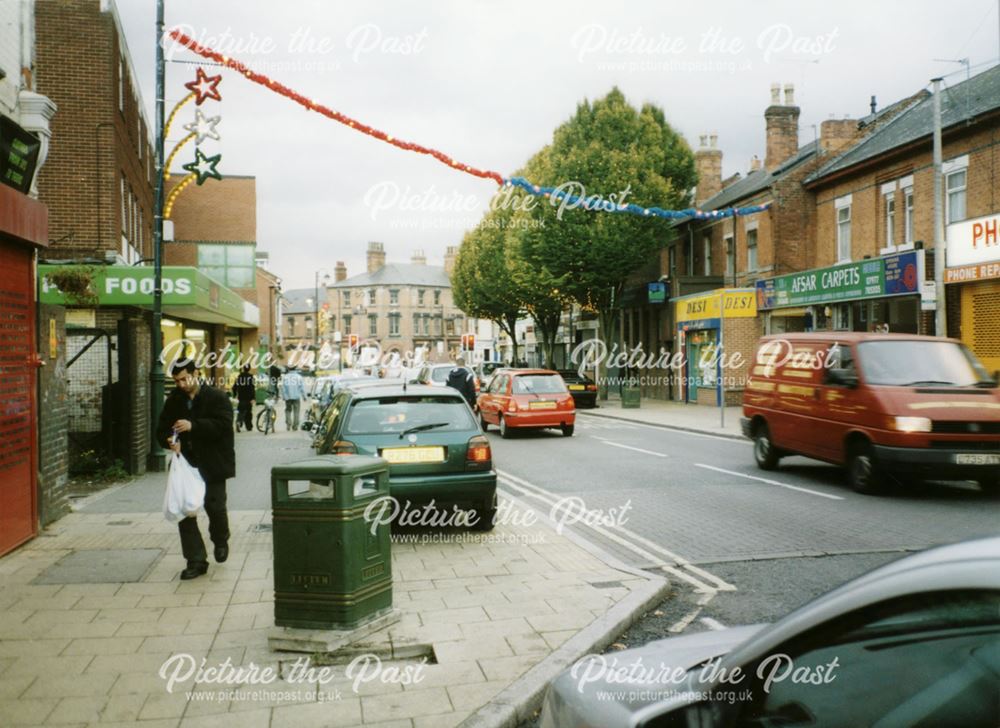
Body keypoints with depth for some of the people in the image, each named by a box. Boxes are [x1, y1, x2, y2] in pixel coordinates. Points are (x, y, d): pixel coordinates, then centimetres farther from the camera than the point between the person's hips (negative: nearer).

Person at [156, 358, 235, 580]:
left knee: (215, 507, -1)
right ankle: (196, 561, 10)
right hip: (185, 463, 4)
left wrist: (193, 426, -27)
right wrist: (170, 440, -11)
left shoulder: (217, 397, -6)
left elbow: (223, 425, -18)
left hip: (212, 464, -4)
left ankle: (221, 541, 32)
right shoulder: (174, 401, 9)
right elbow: (161, 429, 12)